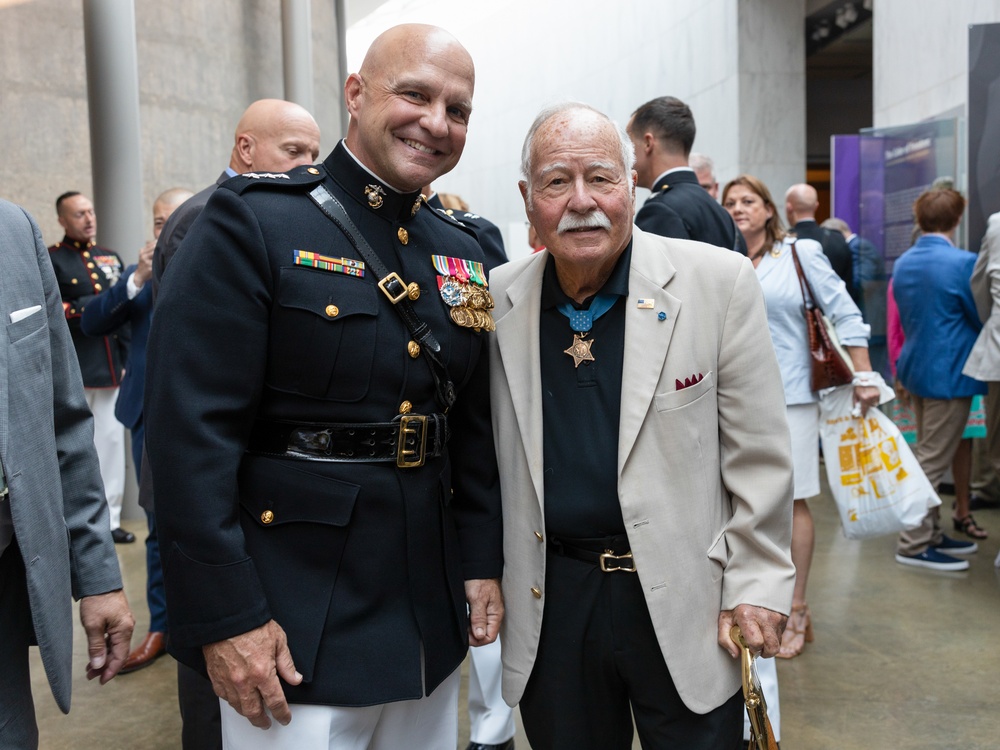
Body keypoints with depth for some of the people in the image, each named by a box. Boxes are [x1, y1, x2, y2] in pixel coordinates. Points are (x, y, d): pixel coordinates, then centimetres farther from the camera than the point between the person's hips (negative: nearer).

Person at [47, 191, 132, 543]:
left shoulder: (110, 257, 16)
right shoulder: (50, 260, -1)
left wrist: (128, 359, 9)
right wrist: (86, 307, -16)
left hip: (112, 369, 5)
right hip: (72, 373, -5)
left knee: (112, 442, 7)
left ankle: (109, 519, 17)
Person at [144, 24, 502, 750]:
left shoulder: (462, 251, 8)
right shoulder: (252, 224, -11)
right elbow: (190, 431, -16)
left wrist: (482, 562, 7)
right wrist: (224, 617, -17)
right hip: (293, 632, -6)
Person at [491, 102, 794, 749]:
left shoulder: (719, 282, -9)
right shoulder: (498, 300, -1)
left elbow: (758, 454, -6)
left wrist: (756, 584, -5)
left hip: (684, 602, -2)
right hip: (549, 597, 3)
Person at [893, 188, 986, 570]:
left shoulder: (902, 263, 6)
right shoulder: (963, 263, -18)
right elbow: (983, 319, -8)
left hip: (916, 368, 8)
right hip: (948, 372, -8)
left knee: (929, 455, 17)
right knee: (933, 461, -2)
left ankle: (930, 534, 26)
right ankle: (914, 545, 4)